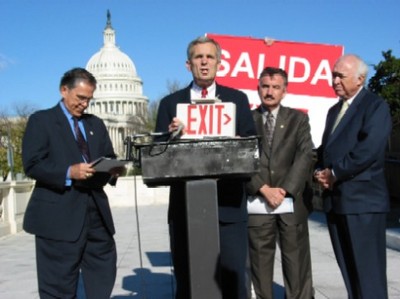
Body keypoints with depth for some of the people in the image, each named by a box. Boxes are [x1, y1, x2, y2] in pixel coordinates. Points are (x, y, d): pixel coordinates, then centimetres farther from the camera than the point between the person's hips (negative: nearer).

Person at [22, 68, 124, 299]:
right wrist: (68, 173, -22)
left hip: (97, 211, 6)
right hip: (59, 215, -6)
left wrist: (113, 169, -5)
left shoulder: (96, 124, 21)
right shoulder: (41, 120, 1)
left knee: (104, 274, 10)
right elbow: (32, 164, -9)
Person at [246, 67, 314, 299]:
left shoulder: (299, 119, 10)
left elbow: (305, 156, -2)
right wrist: (264, 189, -11)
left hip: (292, 202, 0)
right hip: (257, 204, 0)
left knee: (297, 264, 2)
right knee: (260, 263, 5)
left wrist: (284, 190, -12)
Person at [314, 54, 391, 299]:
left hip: (362, 200, -8)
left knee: (368, 272, -3)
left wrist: (335, 173, -12)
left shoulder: (376, 106, -5)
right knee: (349, 271, 13)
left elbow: (368, 150, -18)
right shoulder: (334, 110, 20)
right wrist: (321, 172, 0)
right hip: (335, 200, 8)